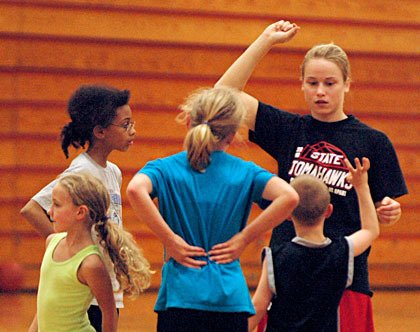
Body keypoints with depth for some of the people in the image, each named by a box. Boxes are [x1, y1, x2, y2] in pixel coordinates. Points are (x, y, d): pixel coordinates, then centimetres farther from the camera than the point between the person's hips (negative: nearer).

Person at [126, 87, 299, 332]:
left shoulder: (164, 169, 0)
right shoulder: (245, 172, 4)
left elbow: (135, 190, -22)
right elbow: (289, 197, -11)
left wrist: (170, 239, -12)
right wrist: (244, 237, -3)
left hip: (180, 296, -1)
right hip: (231, 299, 1)